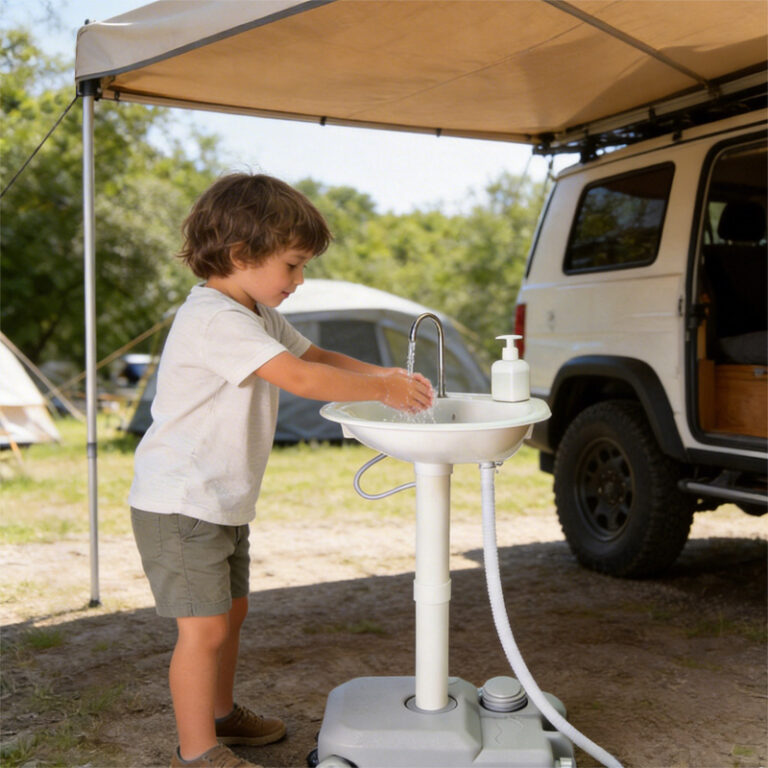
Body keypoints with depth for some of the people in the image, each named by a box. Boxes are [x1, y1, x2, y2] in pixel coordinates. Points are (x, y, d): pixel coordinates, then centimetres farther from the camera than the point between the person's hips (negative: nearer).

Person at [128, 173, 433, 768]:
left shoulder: (258, 315, 10)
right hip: (180, 502, -10)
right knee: (204, 627, -6)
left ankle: (220, 713, 38)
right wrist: (383, 389, -21)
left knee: (232, 610, 20)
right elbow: (300, 378, -31)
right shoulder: (214, 317, -24)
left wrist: (387, 375, 1)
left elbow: (316, 356, 17)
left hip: (223, 500, 10)